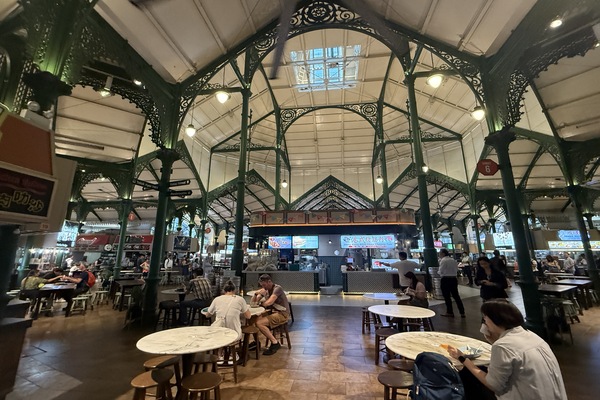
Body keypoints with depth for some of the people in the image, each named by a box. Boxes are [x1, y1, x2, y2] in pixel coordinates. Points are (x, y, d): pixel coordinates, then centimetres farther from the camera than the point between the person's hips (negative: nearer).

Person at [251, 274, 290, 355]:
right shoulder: (265, 290, 7)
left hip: (282, 314, -8)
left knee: (259, 323, -22)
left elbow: (269, 302, -26)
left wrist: (259, 303, -7)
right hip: (272, 312, 8)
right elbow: (252, 302, 7)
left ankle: (275, 343, -10)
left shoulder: (277, 288, -15)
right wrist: (256, 294, -14)